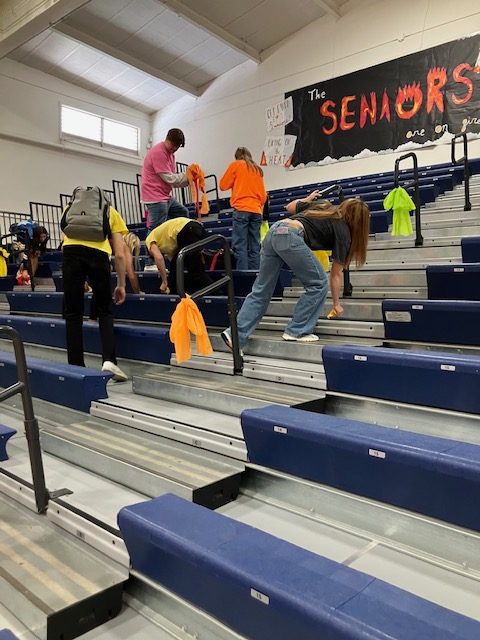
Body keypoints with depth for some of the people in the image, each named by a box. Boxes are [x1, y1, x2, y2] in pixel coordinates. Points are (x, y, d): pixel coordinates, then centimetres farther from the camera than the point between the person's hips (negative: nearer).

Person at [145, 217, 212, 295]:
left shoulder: (150, 240, 16)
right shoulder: (166, 244, 35)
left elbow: (159, 258, -3)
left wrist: (164, 282, 1)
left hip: (188, 231, -9)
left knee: (196, 270, -5)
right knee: (175, 265, 21)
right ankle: (174, 293, 27)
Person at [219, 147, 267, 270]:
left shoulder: (235, 164, 7)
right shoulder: (257, 169, 20)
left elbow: (223, 186, 10)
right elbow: (263, 194, 20)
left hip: (241, 209, -5)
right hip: (256, 211, 5)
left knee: (240, 246, -9)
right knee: (254, 247, 3)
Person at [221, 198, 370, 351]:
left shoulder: (328, 210, 28)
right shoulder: (343, 232, 9)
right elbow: (336, 274, 14)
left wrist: (308, 199, 54)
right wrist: (336, 303, 25)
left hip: (273, 231, 8)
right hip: (290, 237, -8)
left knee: (261, 289, 10)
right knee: (318, 283, 6)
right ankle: (297, 331, 9)